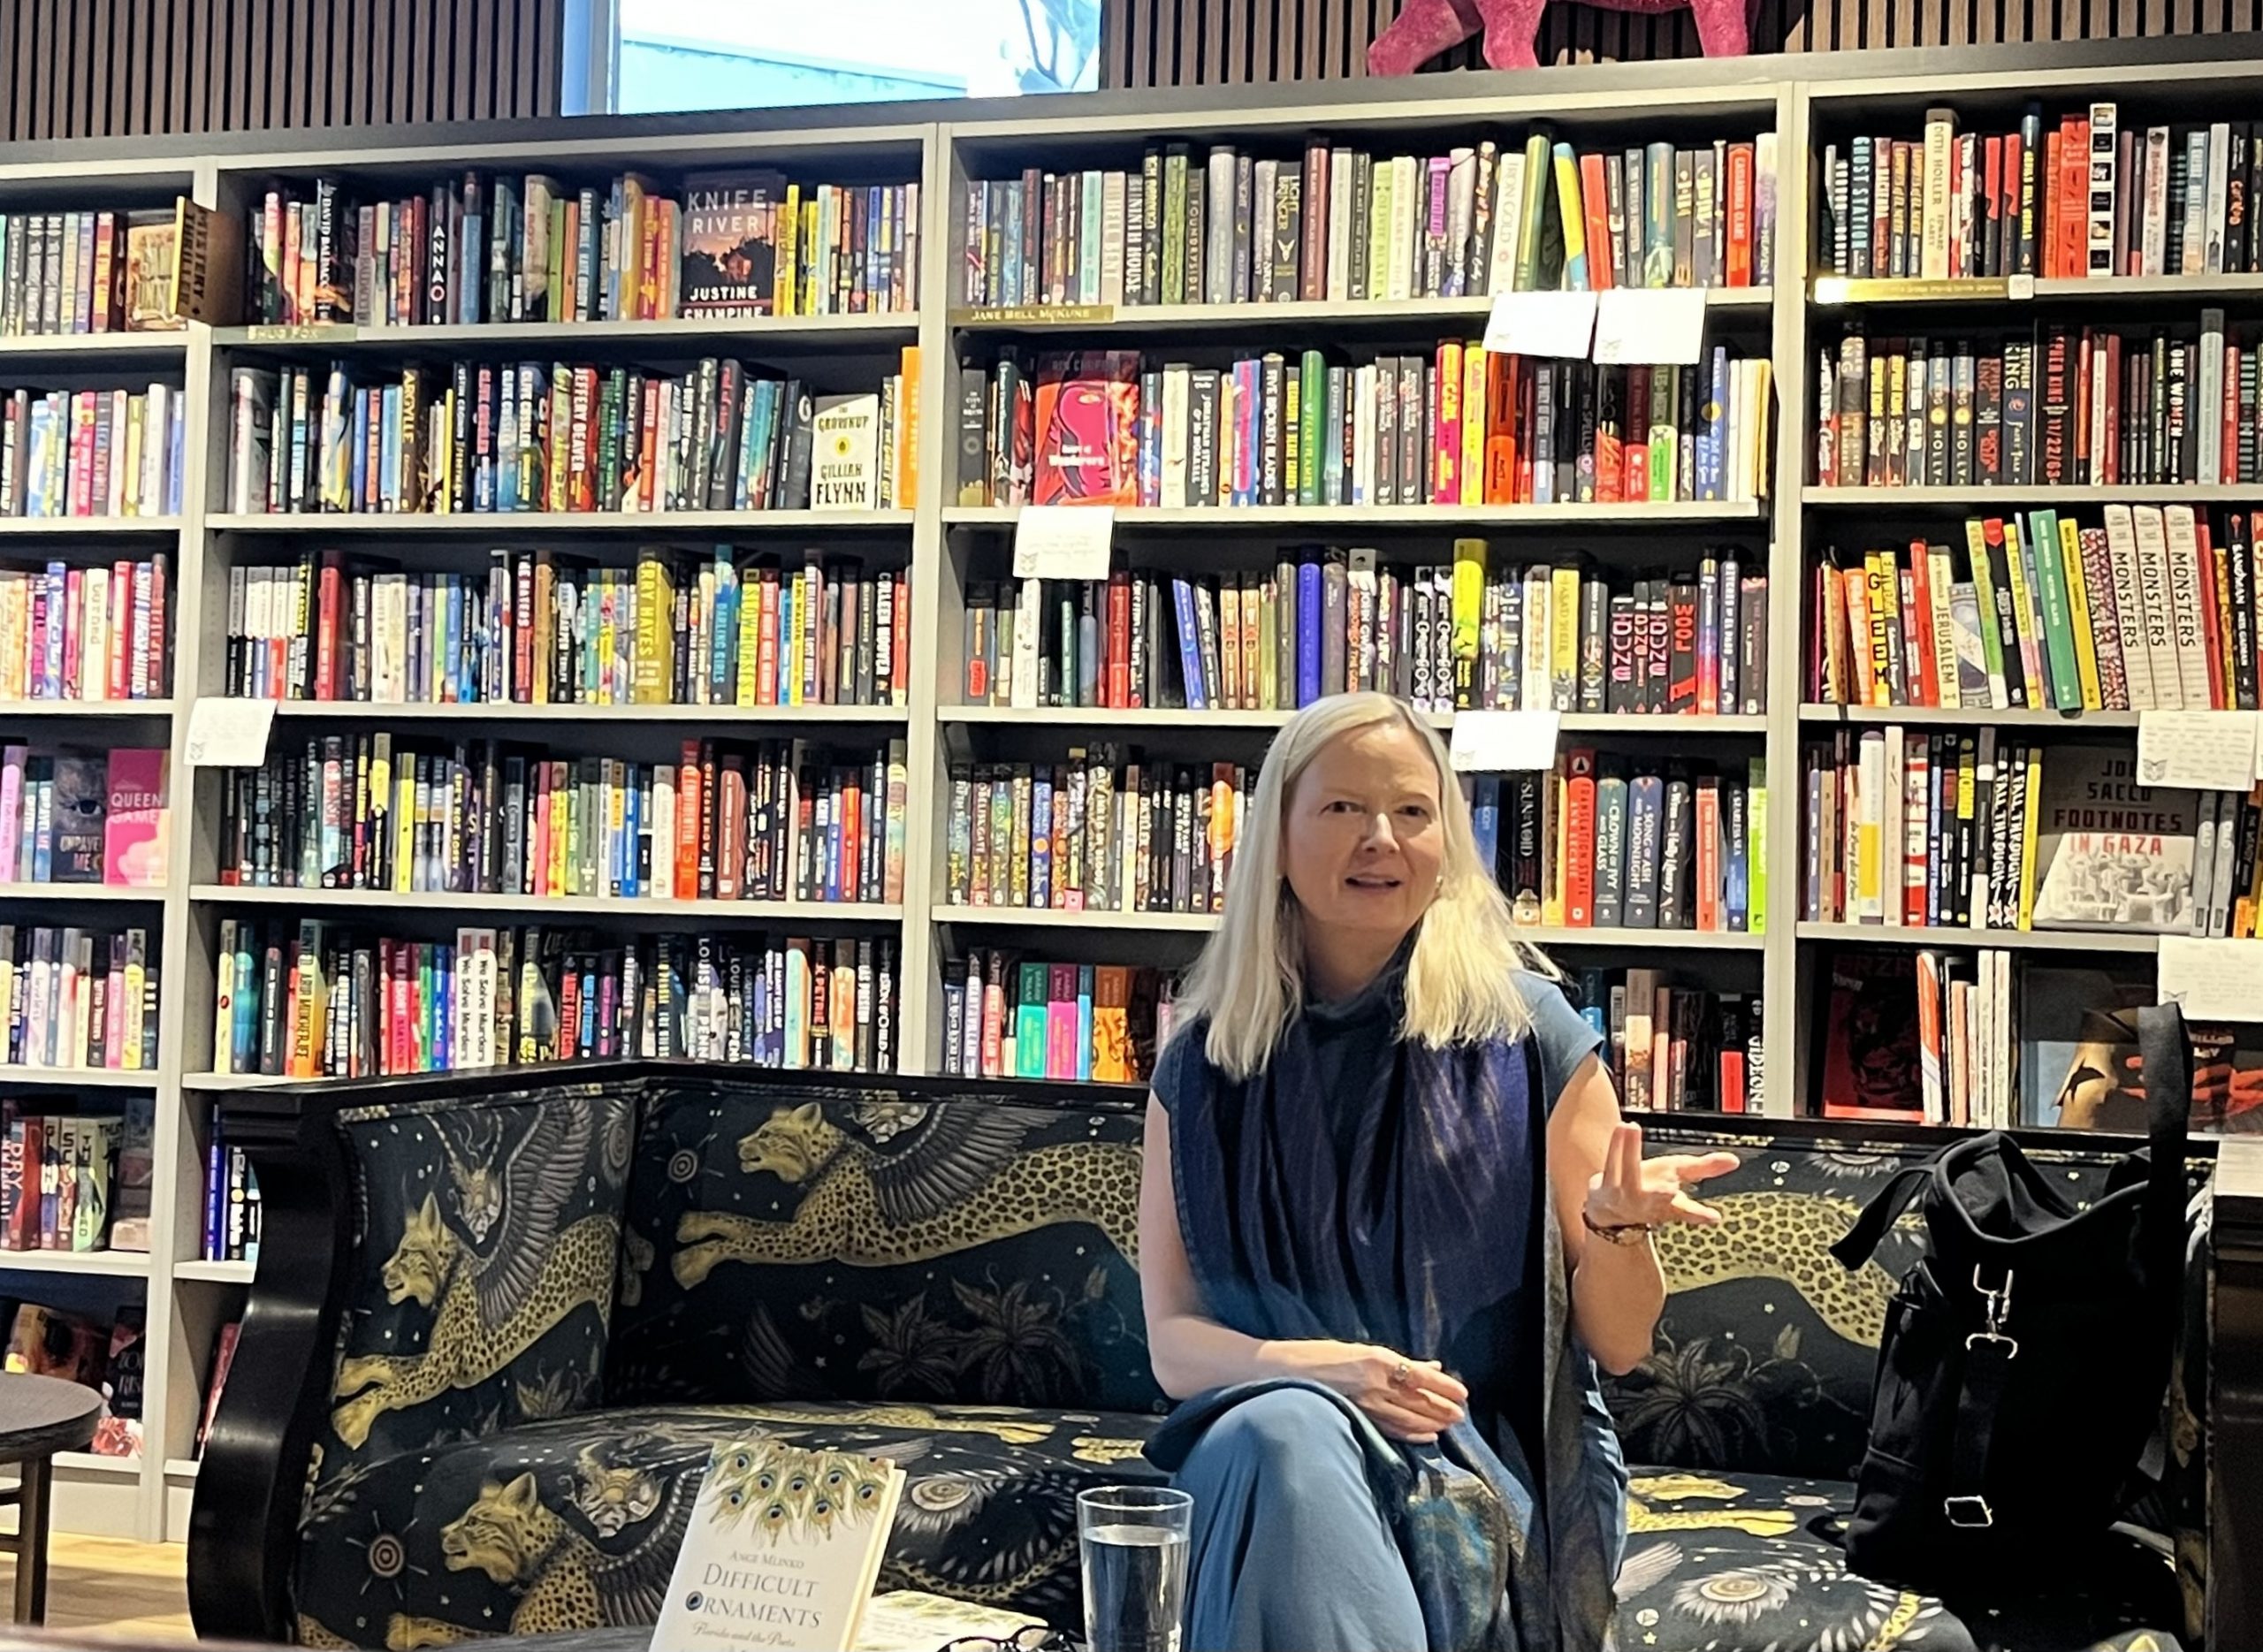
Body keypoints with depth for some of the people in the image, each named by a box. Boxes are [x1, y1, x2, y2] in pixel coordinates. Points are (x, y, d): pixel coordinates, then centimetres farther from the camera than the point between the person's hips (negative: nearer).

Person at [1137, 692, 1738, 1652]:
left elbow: (1619, 1343, 5)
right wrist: (1306, 1366, -17)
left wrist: (1614, 1225, -18)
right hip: (1263, 1452, 2)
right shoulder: (1203, 1066, 6)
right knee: (1287, 1432, -34)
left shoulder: (1528, 1034, 1)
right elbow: (1172, 1340, 4)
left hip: (1497, 1469, -1)